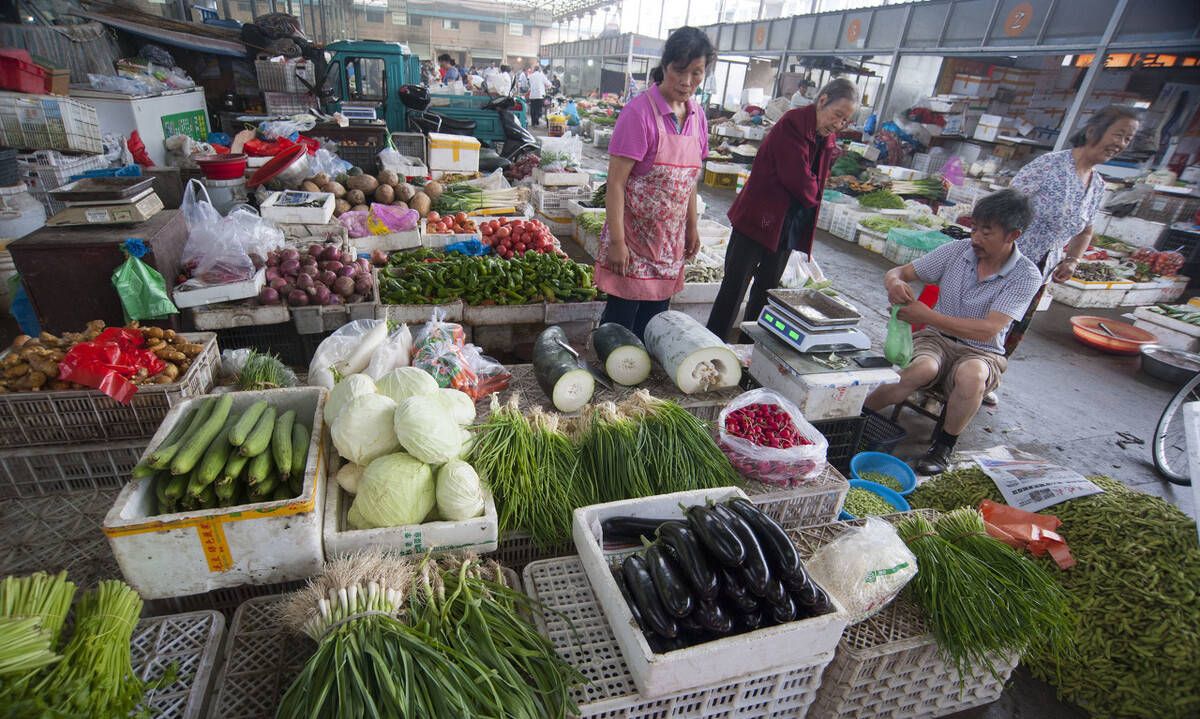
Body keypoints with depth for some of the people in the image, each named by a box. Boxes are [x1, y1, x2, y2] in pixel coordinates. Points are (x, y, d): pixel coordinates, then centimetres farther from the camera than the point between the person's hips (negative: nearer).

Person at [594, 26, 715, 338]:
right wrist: (616, 241, -20)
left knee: (653, 320, 13)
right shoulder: (640, 112, -14)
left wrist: (692, 226, 16)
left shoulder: (697, 115, 6)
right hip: (634, 237, -6)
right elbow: (616, 181, -17)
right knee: (620, 319, 2)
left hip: (670, 241, 6)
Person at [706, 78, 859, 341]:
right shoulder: (792, 124, -15)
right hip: (759, 219, -8)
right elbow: (798, 179, -22)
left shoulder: (827, 138, 9)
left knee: (768, 289, 15)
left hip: (787, 228, 8)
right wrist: (812, 196, -4)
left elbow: (816, 184, 15)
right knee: (735, 287, -3)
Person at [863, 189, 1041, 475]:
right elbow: (898, 272, 2)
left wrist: (928, 316, -31)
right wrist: (894, 283, -25)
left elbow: (987, 330, -22)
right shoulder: (957, 250, -2)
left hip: (981, 353, -1)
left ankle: (943, 448, -16)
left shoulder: (1026, 276, -10)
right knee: (924, 368, -36)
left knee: (971, 374, -38)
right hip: (936, 339, 1)